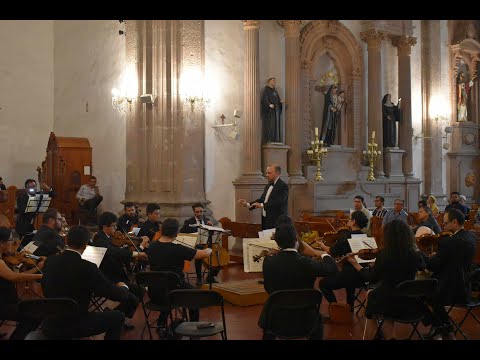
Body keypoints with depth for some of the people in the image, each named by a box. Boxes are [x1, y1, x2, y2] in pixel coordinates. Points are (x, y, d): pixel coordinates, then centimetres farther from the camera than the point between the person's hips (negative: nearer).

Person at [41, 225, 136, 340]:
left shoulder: (49, 261, -4)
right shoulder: (88, 268, -22)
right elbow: (117, 295, -15)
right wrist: (123, 287, 9)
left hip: (49, 325, 6)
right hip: (74, 326, -6)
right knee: (117, 316, 12)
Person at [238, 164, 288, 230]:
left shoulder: (283, 186, -11)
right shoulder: (268, 186, 16)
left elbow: (278, 202, -22)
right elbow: (261, 199, 16)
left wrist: (262, 205, -27)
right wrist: (248, 204, 3)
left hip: (277, 222, -8)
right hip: (266, 221, 8)